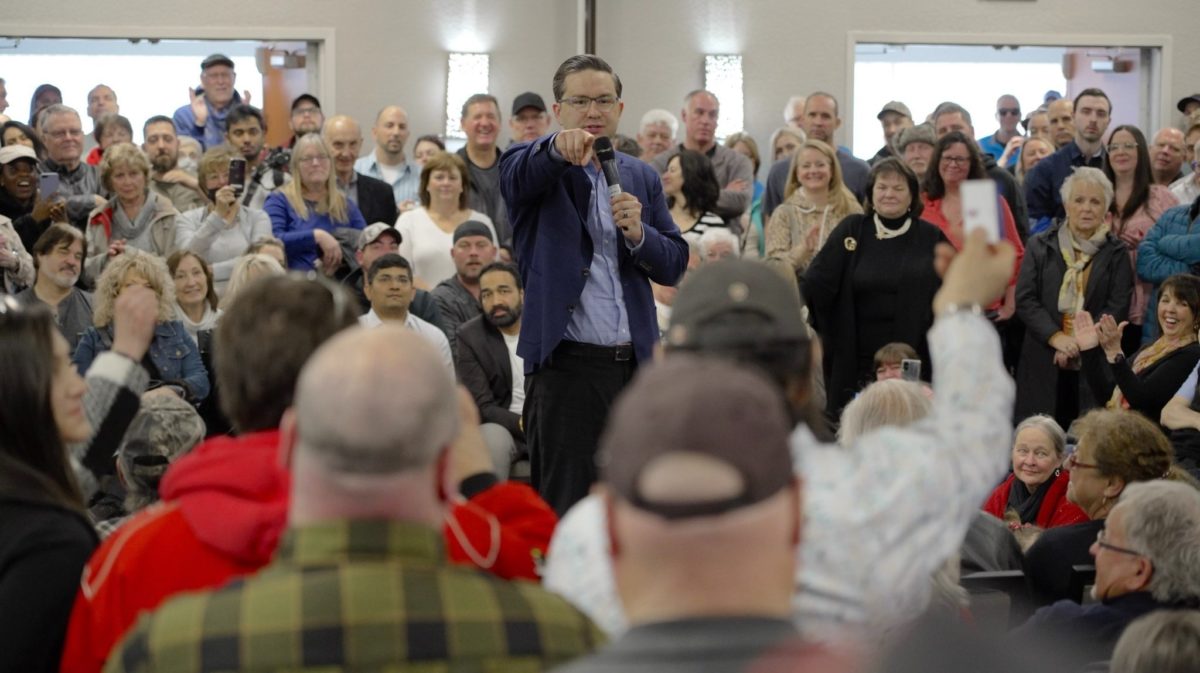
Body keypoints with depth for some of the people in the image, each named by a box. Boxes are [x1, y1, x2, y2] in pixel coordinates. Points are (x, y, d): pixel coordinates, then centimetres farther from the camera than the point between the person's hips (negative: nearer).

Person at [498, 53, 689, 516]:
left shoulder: (642, 178, 16)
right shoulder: (533, 167, 1)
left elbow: (674, 266, 11)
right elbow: (517, 175, -25)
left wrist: (639, 234, -11)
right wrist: (559, 147, -46)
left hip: (635, 364, 5)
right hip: (566, 366, -5)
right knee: (565, 507, -5)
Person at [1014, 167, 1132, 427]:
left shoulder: (1116, 254, 8)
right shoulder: (1040, 246, 10)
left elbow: (1117, 307, 0)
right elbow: (1024, 299, 2)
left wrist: (1081, 343, -11)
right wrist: (1056, 337, -11)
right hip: (1043, 362, 1)